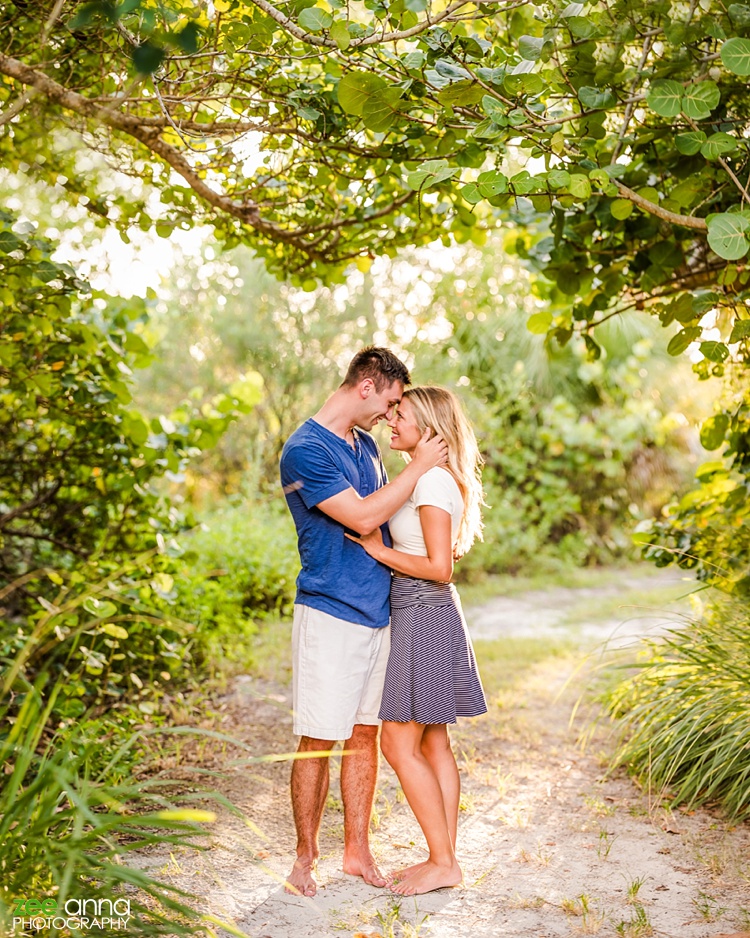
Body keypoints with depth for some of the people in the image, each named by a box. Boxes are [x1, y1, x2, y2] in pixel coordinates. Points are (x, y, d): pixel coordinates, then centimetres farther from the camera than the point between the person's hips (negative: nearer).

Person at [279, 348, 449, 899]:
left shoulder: (365, 443, 13)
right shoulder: (305, 450, -13)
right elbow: (362, 517, -21)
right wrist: (419, 465, -13)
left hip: (378, 612, 8)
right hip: (330, 614, -7)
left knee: (365, 734, 11)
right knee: (319, 740, 0)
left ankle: (357, 851, 22)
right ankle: (306, 856, 15)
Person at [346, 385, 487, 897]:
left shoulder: (432, 480, -17)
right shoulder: (432, 477, 13)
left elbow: (439, 568, -21)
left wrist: (380, 550, -14)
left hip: (424, 619, -10)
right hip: (429, 615, 10)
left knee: (399, 743, -4)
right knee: (433, 743, 12)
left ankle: (443, 863, 4)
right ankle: (444, 857, 20)